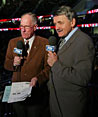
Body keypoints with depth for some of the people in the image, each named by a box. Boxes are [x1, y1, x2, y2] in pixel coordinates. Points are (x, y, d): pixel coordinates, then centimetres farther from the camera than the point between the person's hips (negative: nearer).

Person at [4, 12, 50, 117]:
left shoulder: (45, 43, -6)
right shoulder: (13, 42, 7)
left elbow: (48, 68, -7)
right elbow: (6, 64, 11)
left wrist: (38, 78, -23)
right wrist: (13, 63, -10)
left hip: (36, 92, -3)